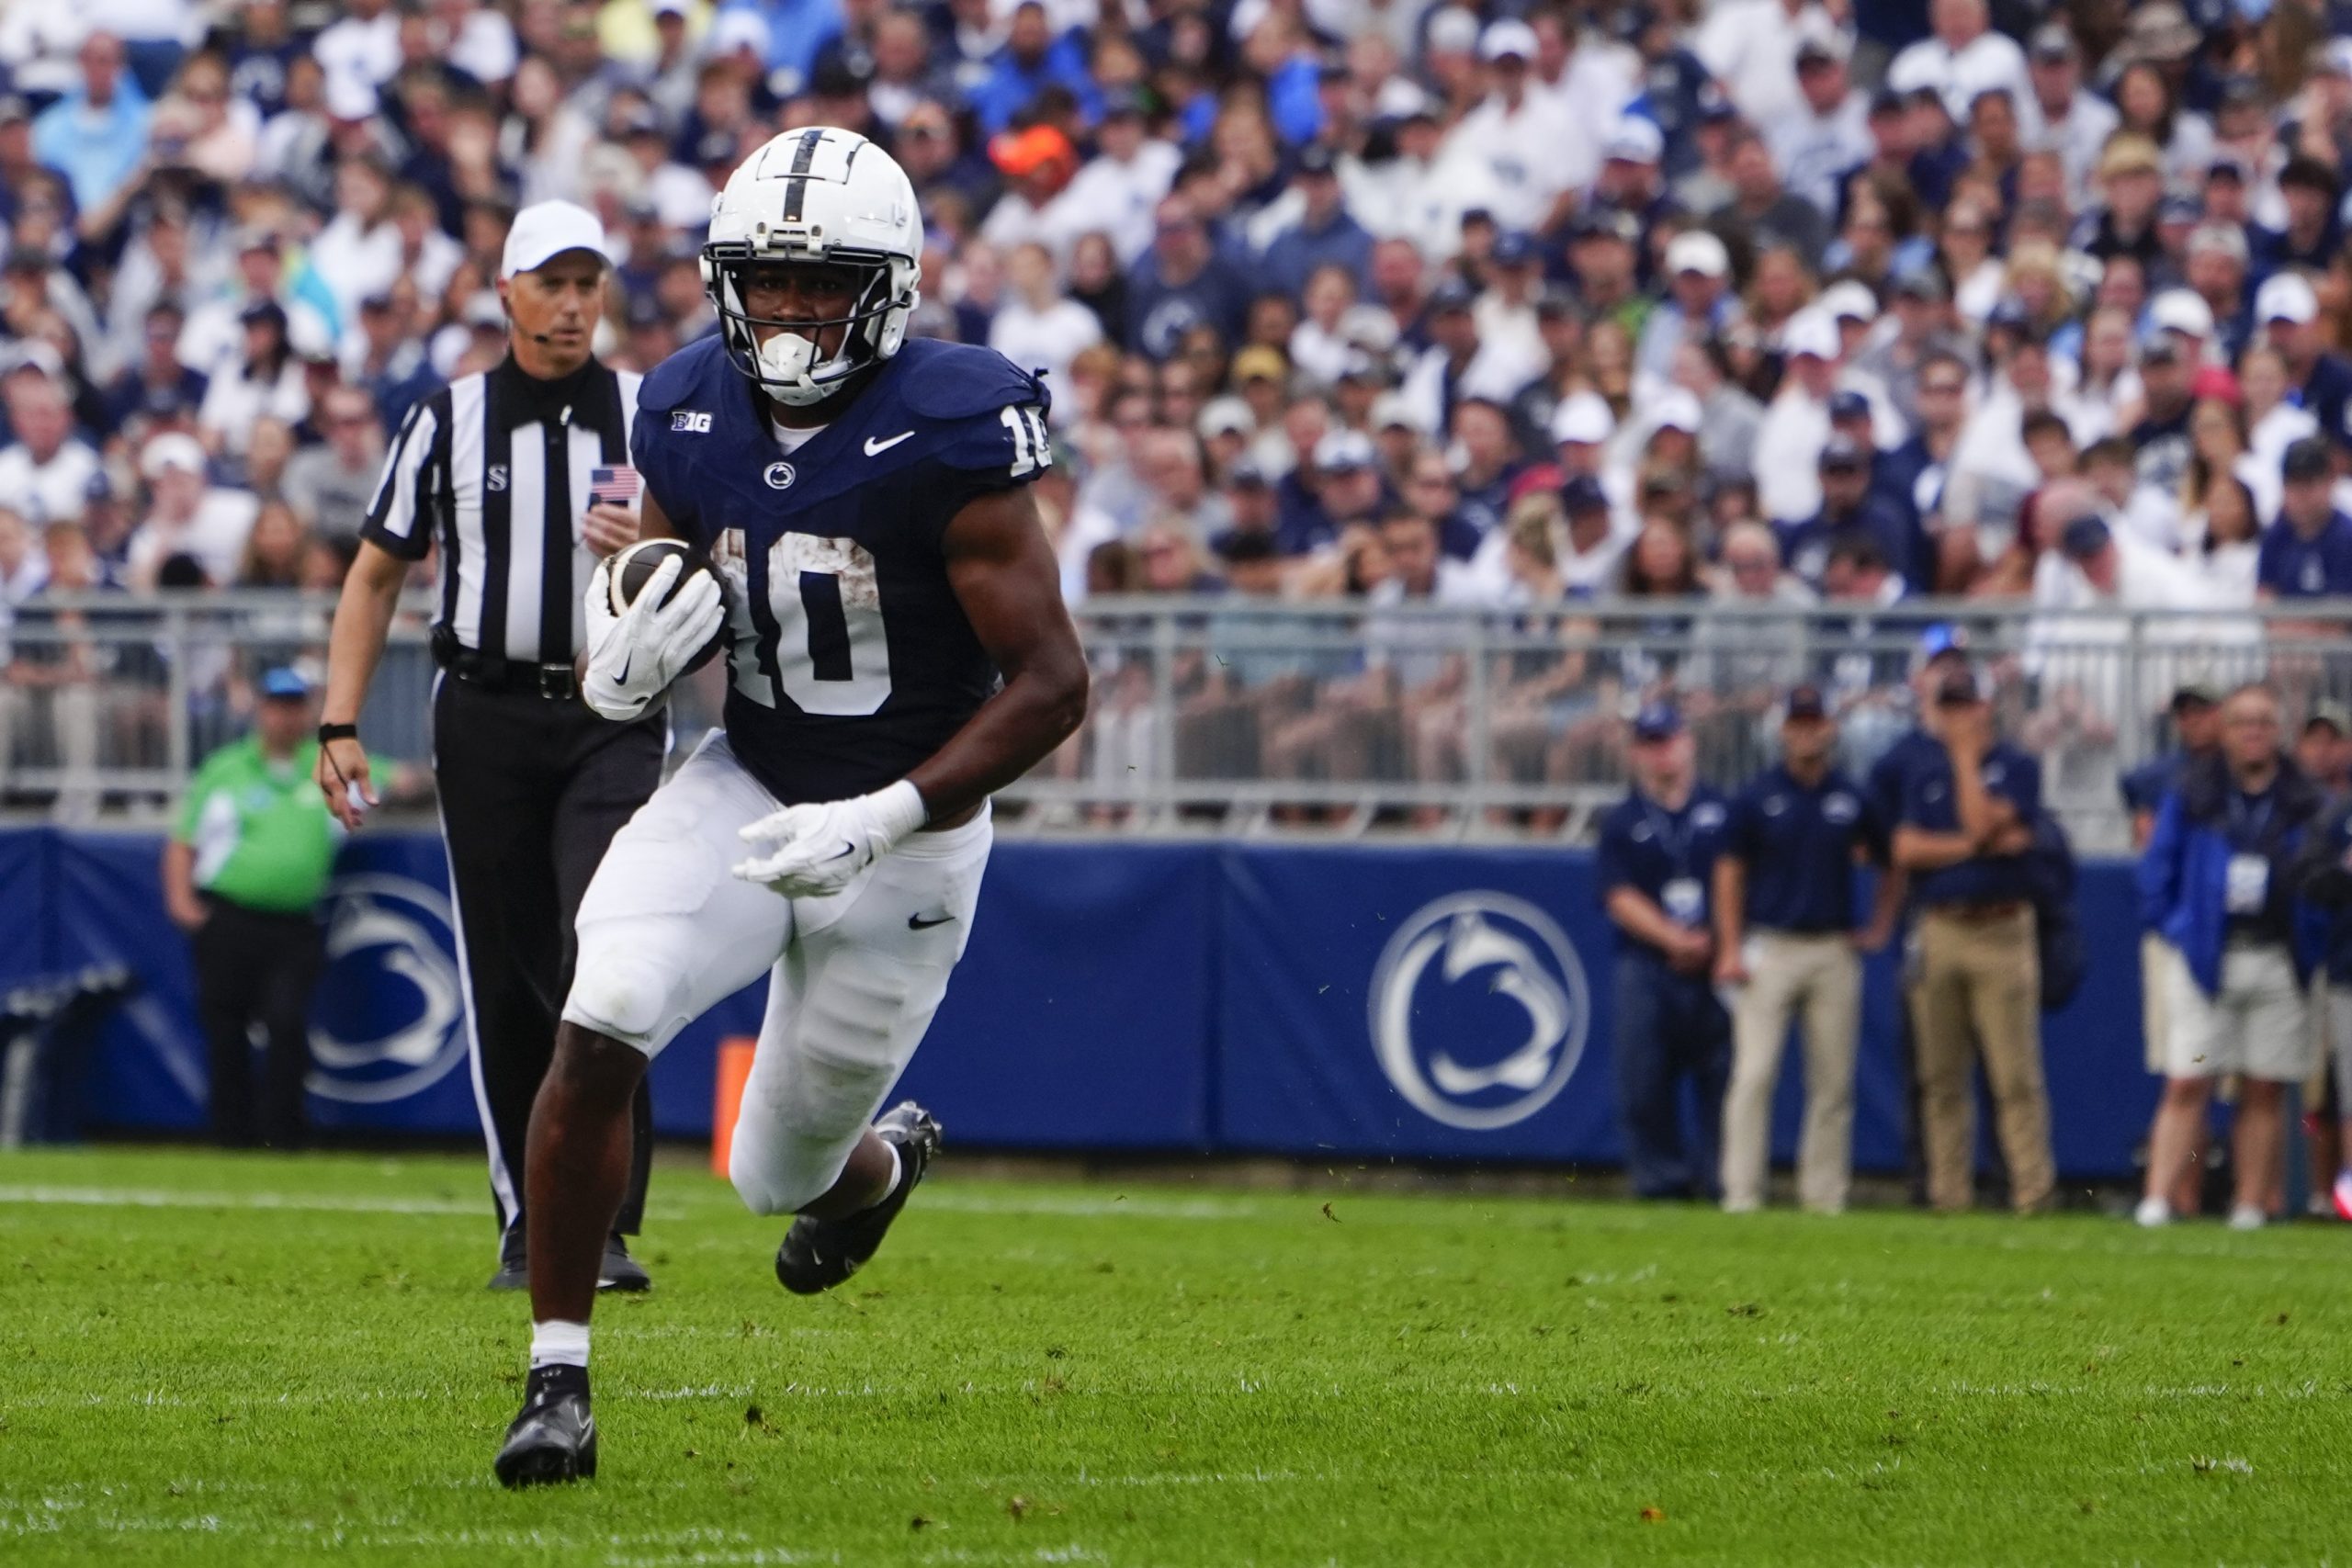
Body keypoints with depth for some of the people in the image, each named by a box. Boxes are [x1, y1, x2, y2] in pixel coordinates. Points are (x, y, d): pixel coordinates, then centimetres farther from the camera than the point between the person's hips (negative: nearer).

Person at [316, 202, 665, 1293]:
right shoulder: (447, 421, 5)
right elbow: (377, 576, 10)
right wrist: (338, 728, 2)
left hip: (612, 718, -1)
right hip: (485, 718, 1)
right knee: (504, 978, 4)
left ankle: (604, 1226, -16)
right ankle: (526, 1225, 15)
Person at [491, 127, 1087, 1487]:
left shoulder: (949, 435, -22)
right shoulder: (694, 414, -5)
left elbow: (1053, 682, -21)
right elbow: (649, 614, 10)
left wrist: (883, 818, -29)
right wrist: (625, 669, -16)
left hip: (907, 838, -3)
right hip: (744, 793, 3)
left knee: (781, 1175, 9)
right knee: (602, 1024, -24)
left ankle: (884, 1158, 49)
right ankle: (558, 1384, -13)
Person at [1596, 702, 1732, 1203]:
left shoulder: (1723, 811, 10)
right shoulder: (1622, 822, 9)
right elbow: (1620, 899, 0)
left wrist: (1714, 942, -7)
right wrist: (1673, 938, -13)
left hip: (1717, 968, 0)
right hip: (1647, 969, 0)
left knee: (1724, 1078, -4)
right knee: (1645, 1084, -4)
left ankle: (1723, 1180, 2)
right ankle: (1661, 1178, 3)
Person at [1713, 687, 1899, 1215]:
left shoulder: (1853, 799, 8)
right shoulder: (1756, 797, 1)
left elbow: (1894, 865, 20)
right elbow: (1730, 872, 2)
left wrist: (1879, 928, 12)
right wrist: (1730, 948, -5)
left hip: (1834, 951, 3)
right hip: (1769, 948, -3)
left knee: (1834, 1081, 2)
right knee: (1754, 1073, -9)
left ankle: (1824, 1192, 8)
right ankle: (1741, 1192, -9)